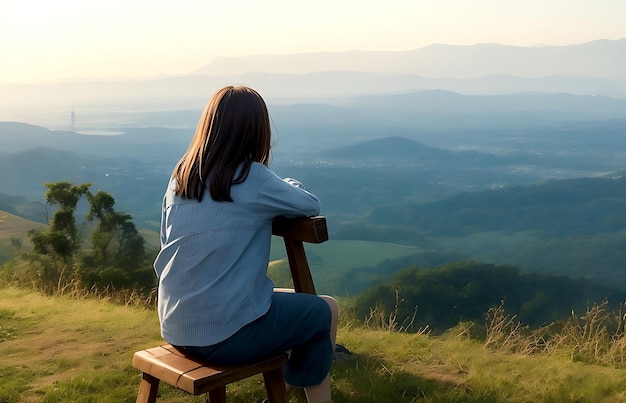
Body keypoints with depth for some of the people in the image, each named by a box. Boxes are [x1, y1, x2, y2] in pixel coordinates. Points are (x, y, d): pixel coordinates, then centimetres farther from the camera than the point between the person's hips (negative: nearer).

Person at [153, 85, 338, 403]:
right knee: (326, 311, 14)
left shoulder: (180, 176, 2)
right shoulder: (253, 178, -15)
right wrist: (287, 185, 20)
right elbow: (311, 205, 0)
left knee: (280, 297, 29)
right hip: (225, 335, -7)